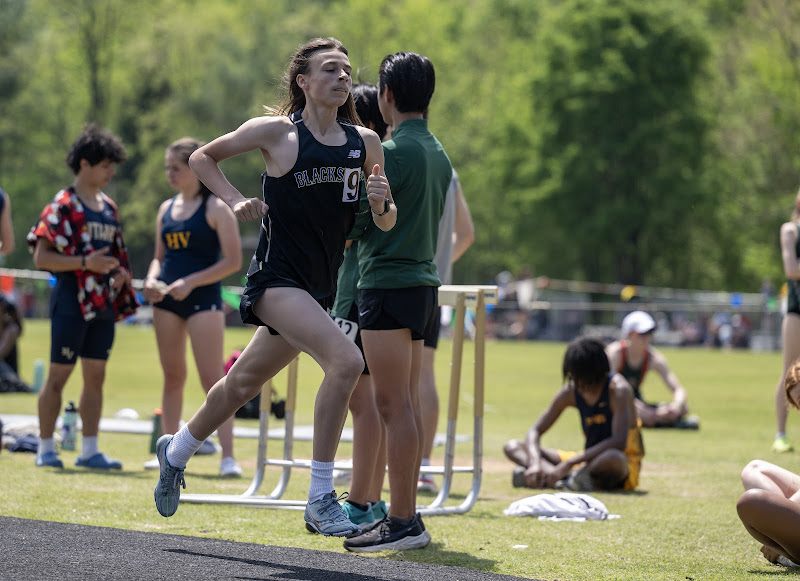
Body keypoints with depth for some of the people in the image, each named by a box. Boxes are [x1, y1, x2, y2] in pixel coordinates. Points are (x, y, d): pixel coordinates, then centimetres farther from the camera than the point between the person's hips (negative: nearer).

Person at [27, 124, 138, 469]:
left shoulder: (109, 208, 15)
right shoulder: (62, 207, -8)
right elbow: (41, 257, -13)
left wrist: (121, 272, 4)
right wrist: (85, 263, -22)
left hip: (103, 304, 7)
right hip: (71, 301, -7)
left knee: (95, 377, 7)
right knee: (58, 375, -2)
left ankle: (89, 450, 12)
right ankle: (45, 449, 6)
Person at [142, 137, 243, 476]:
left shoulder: (215, 209, -6)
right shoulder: (166, 209, 13)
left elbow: (233, 261, -9)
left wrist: (190, 282, -16)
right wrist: (152, 279, 0)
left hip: (202, 298, -6)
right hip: (167, 300, 6)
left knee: (213, 378, -10)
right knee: (173, 376, 10)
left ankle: (228, 456, -11)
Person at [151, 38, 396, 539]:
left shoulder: (365, 142, 5)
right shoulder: (277, 132, -6)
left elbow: (387, 224, 10)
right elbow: (202, 157, 7)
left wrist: (381, 203, -11)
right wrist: (235, 201, -6)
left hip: (321, 288, 6)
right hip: (277, 276, -6)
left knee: (243, 384, 21)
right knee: (346, 360, -26)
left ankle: (177, 450, 47)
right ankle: (320, 499, -21)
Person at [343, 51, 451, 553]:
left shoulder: (393, 151, -14)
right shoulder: (438, 153, 14)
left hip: (389, 284, -9)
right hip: (423, 283, 9)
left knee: (394, 405, -8)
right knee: (409, 404, 11)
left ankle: (403, 522, -9)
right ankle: (406, 513, 15)